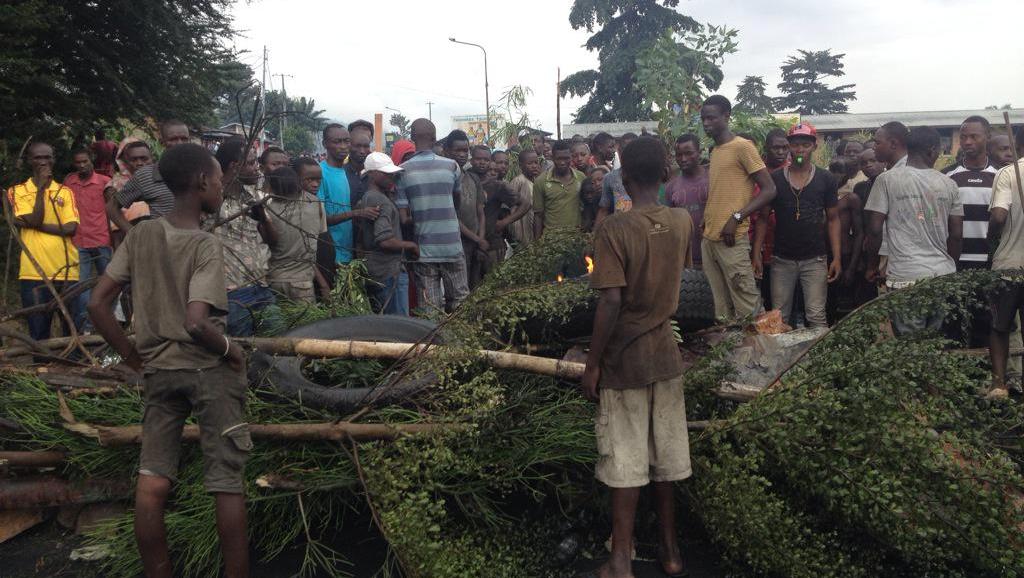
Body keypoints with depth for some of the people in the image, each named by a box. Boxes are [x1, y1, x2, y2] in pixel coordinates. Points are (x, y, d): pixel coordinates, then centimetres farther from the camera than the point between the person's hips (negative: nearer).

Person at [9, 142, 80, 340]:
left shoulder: (65, 192, 10)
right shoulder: (18, 191, 7)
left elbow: (71, 228, -4)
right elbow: (36, 220, -9)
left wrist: (30, 224, -9)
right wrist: (40, 187, -5)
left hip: (66, 271, 1)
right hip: (34, 272, -1)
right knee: (38, 334, 3)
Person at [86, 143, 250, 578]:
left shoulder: (140, 235, 1)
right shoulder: (206, 246, -15)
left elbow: (97, 304, 1)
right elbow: (195, 323, -27)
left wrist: (132, 357, 8)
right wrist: (229, 348, -9)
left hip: (158, 371, 6)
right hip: (209, 370, -5)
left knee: (152, 482, 9)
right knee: (227, 483, 4)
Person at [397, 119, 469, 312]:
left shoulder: (403, 171, -6)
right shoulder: (451, 166, -1)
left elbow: (403, 218, -7)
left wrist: (421, 216, 10)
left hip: (423, 250, 0)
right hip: (452, 247, 1)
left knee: (429, 308, 4)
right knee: (461, 301, 13)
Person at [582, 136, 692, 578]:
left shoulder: (614, 229, -17)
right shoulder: (683, 222, 0)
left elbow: (610, 302, -22)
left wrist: (592, 364, -14)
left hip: (624, 359, -5)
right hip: (666, 353, 5)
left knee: (625, 460, 3)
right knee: (666, 454, 14)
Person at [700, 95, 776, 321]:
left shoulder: (742, 147, -5)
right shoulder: (714, 151, 19)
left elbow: (769, 190, -9)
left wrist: (736, 218, -17)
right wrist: (707, 220, 11)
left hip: (731, 240, -7)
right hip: (708, 240, 7)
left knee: (747, 307, -7)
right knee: (722, 308, 8)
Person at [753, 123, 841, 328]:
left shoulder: (825, 179, 2)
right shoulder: (775, 179, 2)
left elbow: (833, 219, 5)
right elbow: (763, 218, 6)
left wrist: (837, 258, -3)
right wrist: (756, 254, -2)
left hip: (815, 259, -1)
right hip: (782, 259, 1)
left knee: (817, 317, -5)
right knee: (779, 319, 5)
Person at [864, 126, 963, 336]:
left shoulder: (887, 180, -2)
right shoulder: (948, 184, 7)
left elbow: (874, 229, -5)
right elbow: (957, 234, 9)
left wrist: (872, 266, 8)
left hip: (906, 276, -3)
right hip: (944, 275, 4)